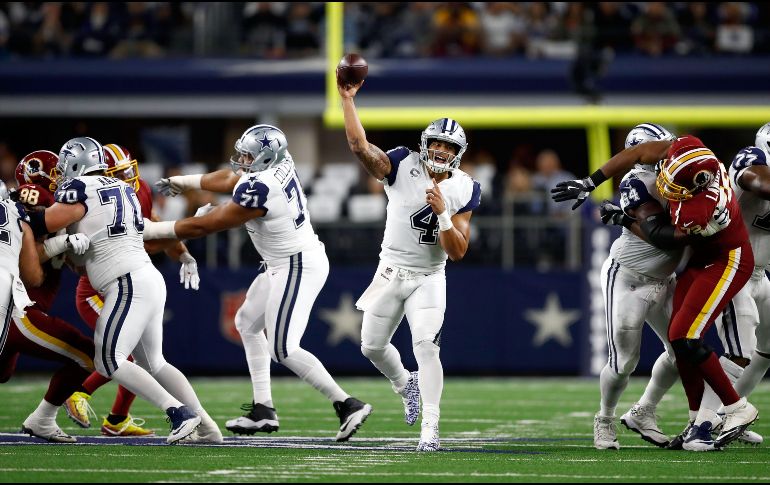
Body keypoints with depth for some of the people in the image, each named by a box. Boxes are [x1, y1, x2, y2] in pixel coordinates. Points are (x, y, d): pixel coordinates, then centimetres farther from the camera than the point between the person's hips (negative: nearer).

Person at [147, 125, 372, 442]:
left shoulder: (259, 190, -27)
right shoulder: (278, 162, -1)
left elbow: (204, 226, -18)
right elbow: (231, 179, 20)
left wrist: (153, 230, -9)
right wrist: (183, 182, 28)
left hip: (297, 268, -11)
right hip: (283, 264, 11)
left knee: (282, 349, -10)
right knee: (248, 323, 20)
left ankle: (347, 405, -10)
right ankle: (263, 410, 21)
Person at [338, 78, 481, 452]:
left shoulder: (463, 191, -9)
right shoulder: (402, 167, -10)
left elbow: (458, 252, -12)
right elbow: (360, 147, -26)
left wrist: (442, 212, -25)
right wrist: (347, 100, -33)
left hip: (428, 278, -2)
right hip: (391, 271, 2)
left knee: (426, 346, -18)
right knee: (372, 346, 10)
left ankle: (430, 428, -17)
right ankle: (406, 385, 42)